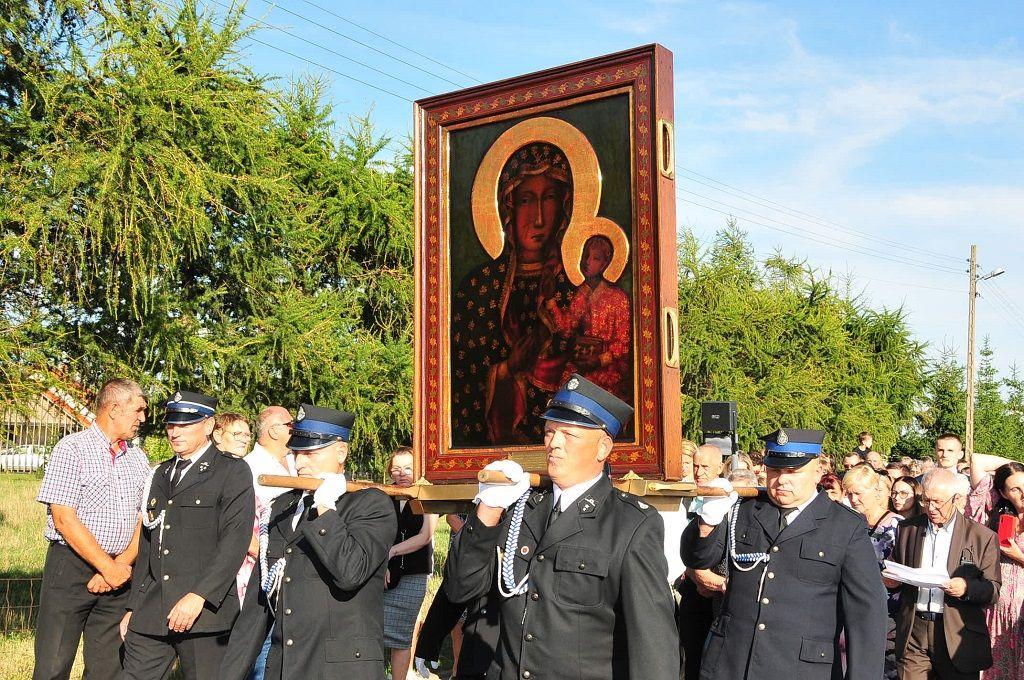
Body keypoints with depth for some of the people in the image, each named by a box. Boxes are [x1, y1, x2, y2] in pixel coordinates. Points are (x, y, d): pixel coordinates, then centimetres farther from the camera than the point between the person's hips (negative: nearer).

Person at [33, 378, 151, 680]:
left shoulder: (137, 457, 12)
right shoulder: (71, 449, -7)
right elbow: (64, 520, -13)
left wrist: (121, 564, -9)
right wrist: (108, 567, -13)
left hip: (118, 572, 5)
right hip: (71, 567, -5)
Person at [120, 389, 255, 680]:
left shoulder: (232, 473, -2)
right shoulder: (162, 474, 20)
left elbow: (234, 542, -12)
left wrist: (199, 596, -20)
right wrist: (133, 607, 17)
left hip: (205, 609, -6)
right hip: (151, 612, 6)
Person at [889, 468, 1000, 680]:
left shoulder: (981, 536, 1)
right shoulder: (907, 529, 10)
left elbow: (994, 591, 1)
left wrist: (967, 588, -19)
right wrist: (891, 579, -4)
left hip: (957, 636, -2)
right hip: (913, 633, 2)